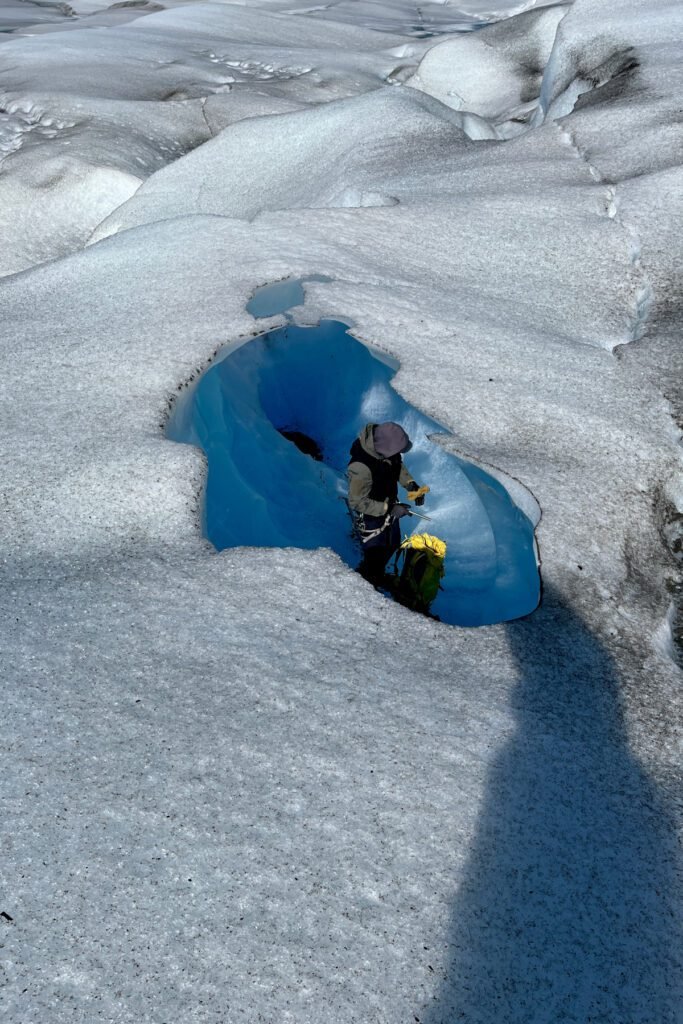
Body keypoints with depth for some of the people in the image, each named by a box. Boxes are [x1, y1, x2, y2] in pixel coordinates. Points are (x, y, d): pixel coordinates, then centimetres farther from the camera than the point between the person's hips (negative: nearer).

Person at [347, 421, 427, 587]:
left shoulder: (384, 440, -20)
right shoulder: (361, 467, -42)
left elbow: (398, 465, 2)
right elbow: (357, 502, -27)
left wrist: (411, 484, -12)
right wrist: (389, 509, -28)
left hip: (389, 506, 8)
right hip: (371, 518, -8)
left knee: (392, 545, 28)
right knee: (375, 556, 11)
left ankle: (378, 576, 56)